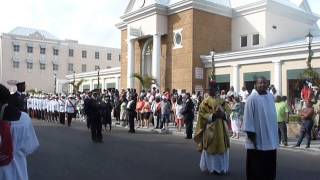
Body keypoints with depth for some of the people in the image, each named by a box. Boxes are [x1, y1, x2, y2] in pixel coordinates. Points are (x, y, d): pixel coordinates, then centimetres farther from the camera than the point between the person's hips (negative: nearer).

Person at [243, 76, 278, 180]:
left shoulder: (271, 97, 8)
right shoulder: (252, 98, -12)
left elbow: (273, 114, 15)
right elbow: (248, 117, -13)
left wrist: (276, 131, 15)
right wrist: (251, 134, -16)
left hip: (270, 137, 6)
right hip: (257, 138, -6)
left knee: (269, 164, 14)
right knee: (256, 165, 4)